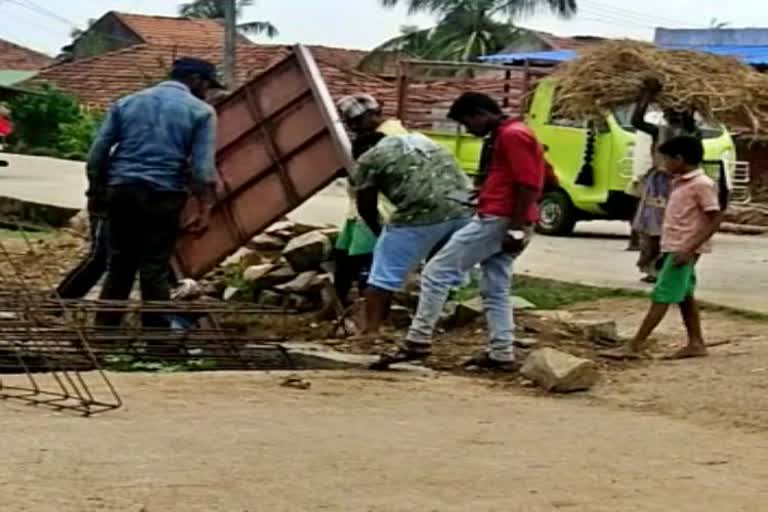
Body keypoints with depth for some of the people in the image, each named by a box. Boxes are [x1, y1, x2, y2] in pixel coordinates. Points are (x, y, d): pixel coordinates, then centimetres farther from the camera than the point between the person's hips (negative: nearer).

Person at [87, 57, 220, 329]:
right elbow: (202, 167, -7)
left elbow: (98, 150, 10)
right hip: (162, 195, -4)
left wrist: (96, 189, 20)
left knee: (120, 264, 14)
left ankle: (104, 330, 16)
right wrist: (204, 208, -1)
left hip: (121, 190, 4)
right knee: (155, 269, 1)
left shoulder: (127, 102, 14)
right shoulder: (200, 111, 2)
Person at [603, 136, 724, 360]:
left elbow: (716, 219, -18)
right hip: (674, 247, 10)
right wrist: (667, 249, 16)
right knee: (684, 295, 13)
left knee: (661, 296, -9)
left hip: (684, 250, -10)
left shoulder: (702, 184, -15)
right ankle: (696, 343, 20)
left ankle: (635, 346, -10)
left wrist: (690, 249, -23)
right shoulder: (680, 182, 13)